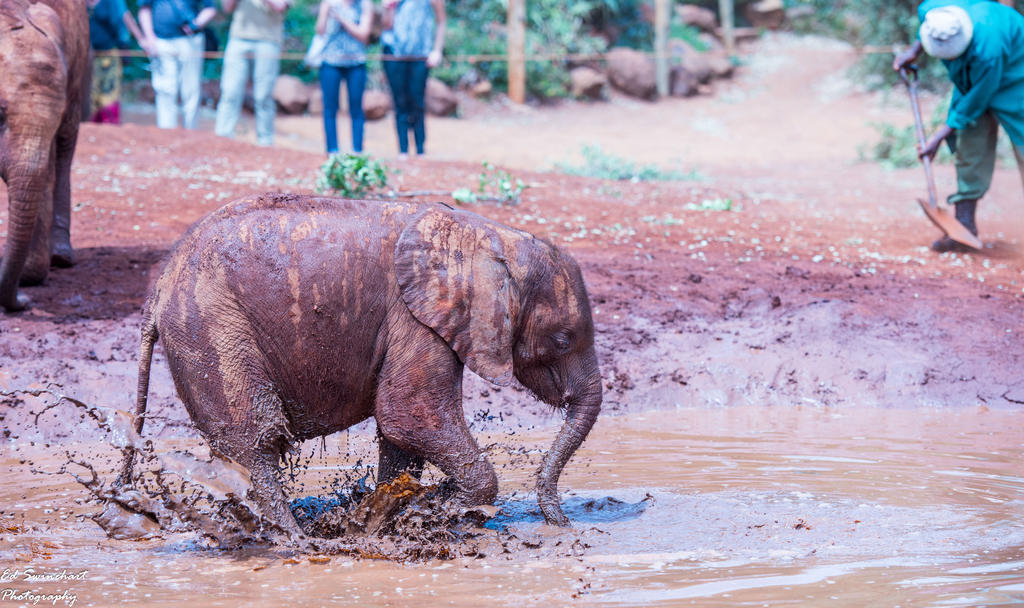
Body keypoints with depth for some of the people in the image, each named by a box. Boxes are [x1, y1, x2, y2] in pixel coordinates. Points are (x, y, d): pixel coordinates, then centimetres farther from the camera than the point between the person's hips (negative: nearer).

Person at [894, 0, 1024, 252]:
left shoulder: (988, 50, -43)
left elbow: (975, 102, -29)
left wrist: (939, 137, -22)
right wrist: (914, 50, -4)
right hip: (971, 79, 6)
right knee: (970, 147, 1)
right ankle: (965, 224, 3)